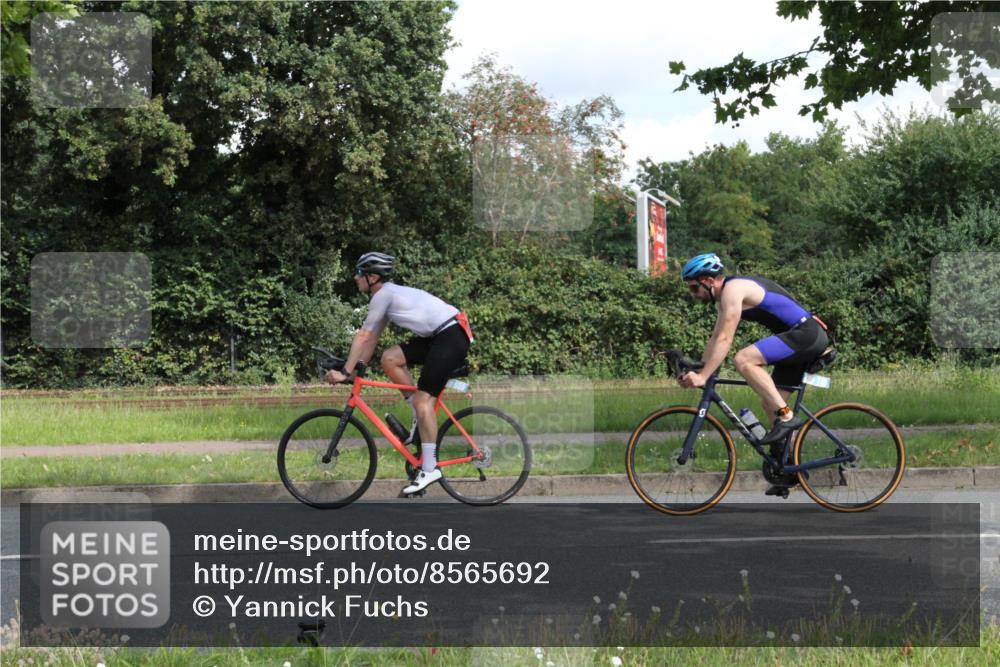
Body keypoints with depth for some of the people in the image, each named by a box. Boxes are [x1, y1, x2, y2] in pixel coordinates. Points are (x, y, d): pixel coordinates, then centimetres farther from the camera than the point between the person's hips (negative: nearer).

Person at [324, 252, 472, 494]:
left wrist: (345, 372, -8)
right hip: (438, 336, 9)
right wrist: (358, 369, 16)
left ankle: (429, 469, -11)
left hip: (452, 335, -9)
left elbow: (364, 336, -11)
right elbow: (371, 339, 20)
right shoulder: (388, 295, 18)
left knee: (423, 398, -12)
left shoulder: (383, 294, -11)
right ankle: (421, 416, 10)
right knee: (390, 358, 4)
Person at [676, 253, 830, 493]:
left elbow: (724, 339, -22)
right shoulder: (724, 297, 16)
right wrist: (697, 371, 12)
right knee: (770, 404, 12)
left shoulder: (732, 289, -15)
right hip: (807, 338, 10)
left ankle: (787, 417, -20)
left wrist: (703, 376, -24)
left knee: (743, 360, -25)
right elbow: (715, 338, 20)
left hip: (806, 334, -10)